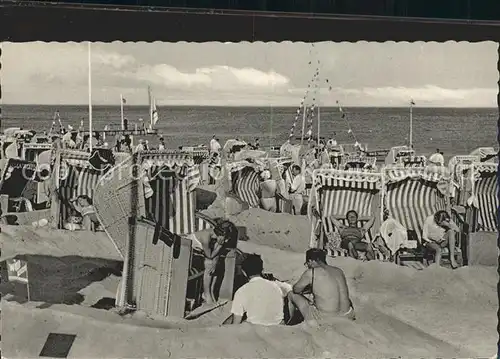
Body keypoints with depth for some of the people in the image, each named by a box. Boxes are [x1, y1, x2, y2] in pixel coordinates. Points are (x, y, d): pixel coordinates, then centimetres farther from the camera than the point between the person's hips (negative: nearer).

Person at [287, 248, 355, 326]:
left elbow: (296, 290, 6)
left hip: (324, 319, -5)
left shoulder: (311, 272, -10)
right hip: (346, 317, 5)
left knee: (292, 294, 17)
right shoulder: (339, 271, 7)